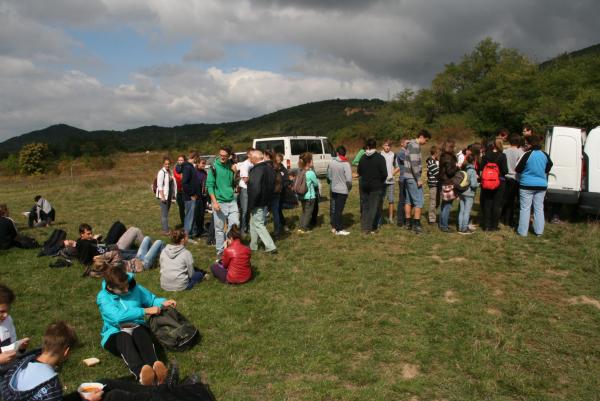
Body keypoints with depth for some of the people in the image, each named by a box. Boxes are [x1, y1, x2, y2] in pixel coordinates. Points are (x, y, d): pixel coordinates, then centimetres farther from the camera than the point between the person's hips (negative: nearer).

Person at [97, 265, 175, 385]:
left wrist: (162, 302, -4)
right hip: (115, 334, -2)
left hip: (137, 328, 2)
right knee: (124, 337, -39)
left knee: (140, 332, -36)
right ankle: (140, 373, -67)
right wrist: (145, 311, -23)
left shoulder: (135, 288, 6)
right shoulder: (103, 297, -6)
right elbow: (118, 316, -22)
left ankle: (155, 366, -64)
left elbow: (152, 299, 19)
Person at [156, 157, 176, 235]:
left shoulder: (170, 172, 11)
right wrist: (162, 196, -19)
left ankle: (165, 228, 21)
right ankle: (165, 230, -5)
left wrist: (173, 194, 11)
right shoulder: (161, 172, -11)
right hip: (164, 195, -7)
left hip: (169, 195, 7)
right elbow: (159, 185, -15)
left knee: (166, 212, 13)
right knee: (164, 213, -7)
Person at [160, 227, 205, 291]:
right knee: (199, 273, 20)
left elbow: (162, 269, 7)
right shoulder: (186, 253, -14)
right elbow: (191, 274, -6)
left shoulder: (164, 251, -2)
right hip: (180, 286, -4)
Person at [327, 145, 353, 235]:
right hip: (343, 190, -4)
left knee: (333, 208, 14)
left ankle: (334, 227, 22)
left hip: (333, 189, 4)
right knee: (339, 209, -1)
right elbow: (349, 179, -18)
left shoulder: (331, 163, -1)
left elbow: (328, 176, 5)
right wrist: (349, 187, 0)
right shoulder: (346, 164, -15)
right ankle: (339, 229, 4)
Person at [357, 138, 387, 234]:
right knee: (373, 207, 1)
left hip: (364, 186, 4)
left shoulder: (363, 158, 1)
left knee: (365, 206, 13)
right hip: (376, 186, -4)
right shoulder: (380, 158, -11)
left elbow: (359, 172, 7)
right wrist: (381, 181, 5)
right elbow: (384, 173, -13)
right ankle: (369, 227, -1)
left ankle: (364, 227, 17)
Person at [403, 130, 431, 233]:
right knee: (419, 201, -7)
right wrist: (418, 179, -18)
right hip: (413, 178, -10)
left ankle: (408, 222, 19)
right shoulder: (415, 146, -16)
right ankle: (416, 225, -6)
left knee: (408, 200, 13)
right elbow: (414, 164, -22)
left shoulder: (411, 144, 15)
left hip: (408, 177, 10)